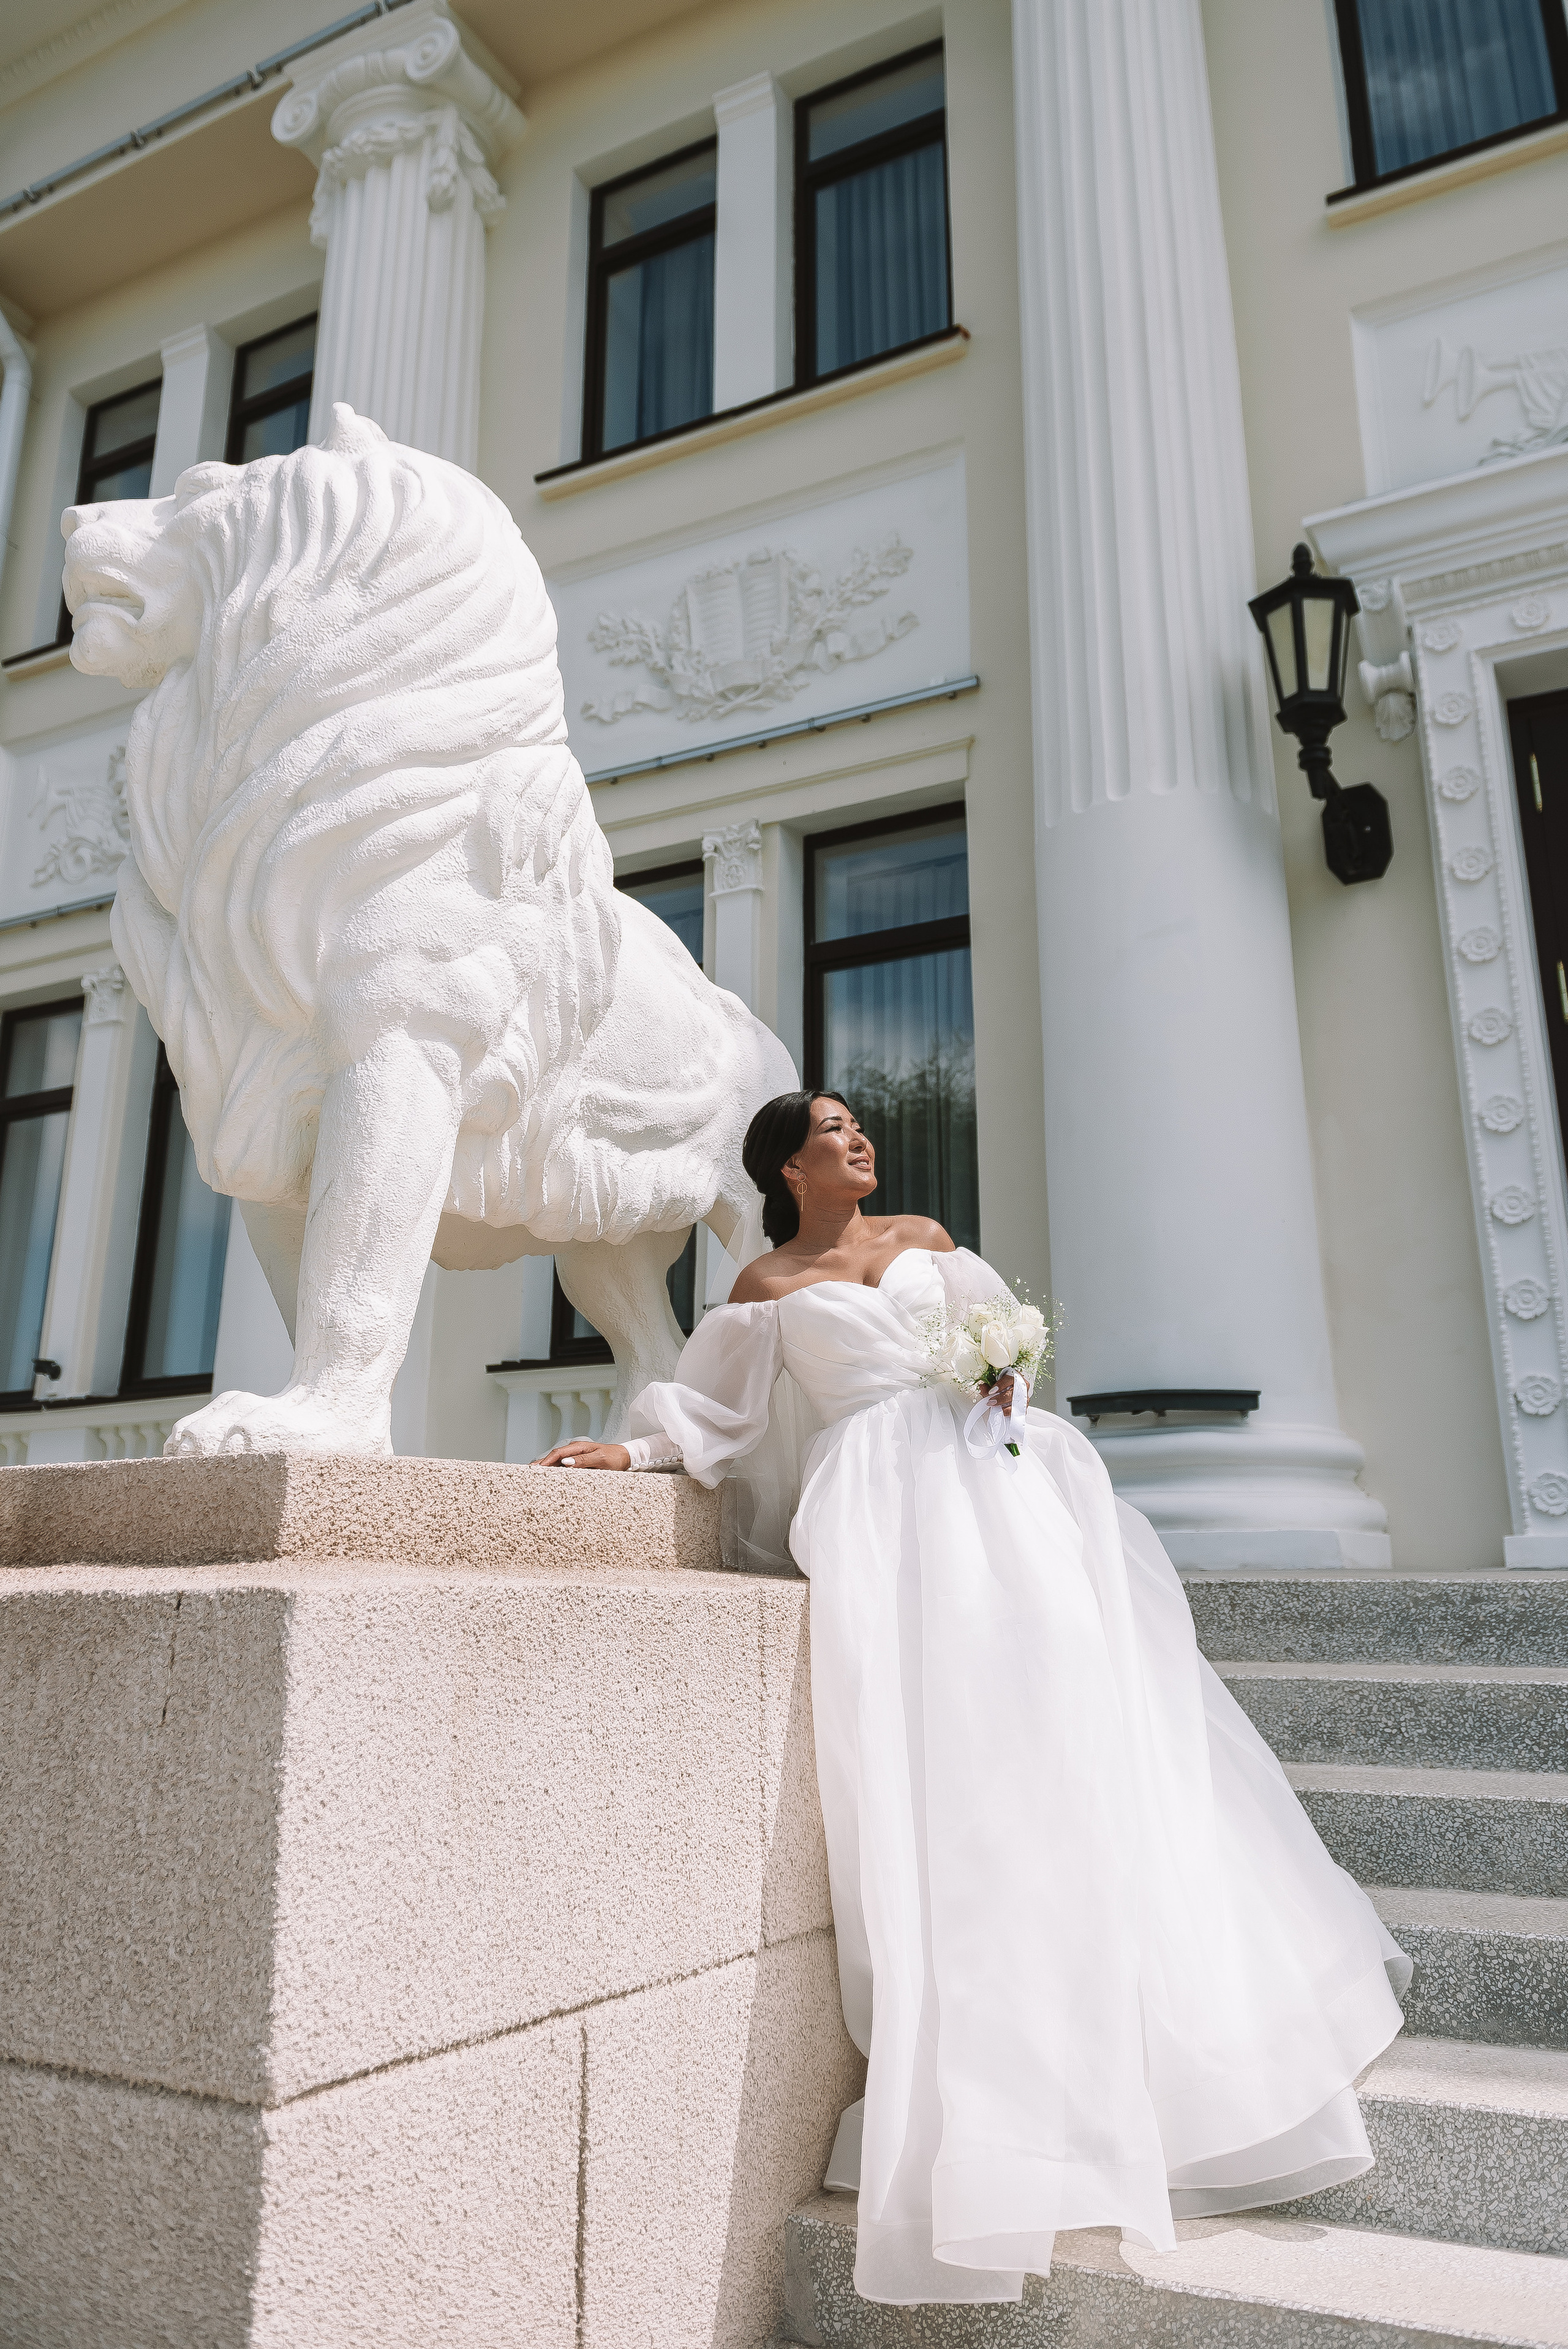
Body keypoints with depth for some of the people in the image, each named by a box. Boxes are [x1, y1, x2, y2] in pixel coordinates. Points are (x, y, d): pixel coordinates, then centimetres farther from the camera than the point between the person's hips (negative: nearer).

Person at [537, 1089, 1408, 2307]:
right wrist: (634, 1448, -5)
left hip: (996, 1468, 4)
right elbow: (717, 1406, 10)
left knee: (1072, 1692, -4)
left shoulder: (924, 1236, 19)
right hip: (887, 1500, -3)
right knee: (935, 1729, -14)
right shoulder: (764, 1286, 11)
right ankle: (991, 2087, -9)